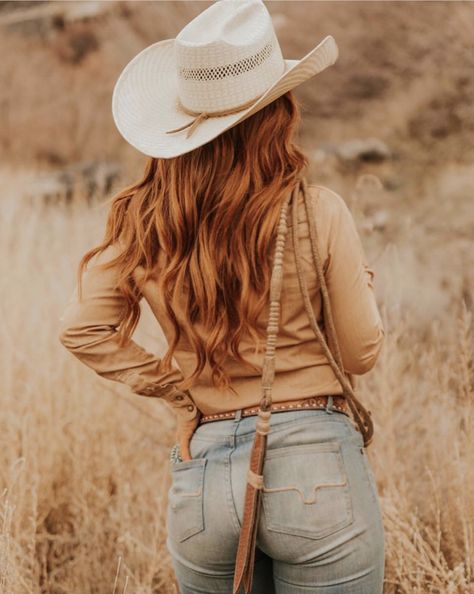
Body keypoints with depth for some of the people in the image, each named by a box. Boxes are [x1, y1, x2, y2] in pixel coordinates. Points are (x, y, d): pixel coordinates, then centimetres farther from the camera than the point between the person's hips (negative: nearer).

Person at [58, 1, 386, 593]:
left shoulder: (144, 220, -2)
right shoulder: (317, 213, -11)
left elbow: (84, 329, 4)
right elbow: (361, 353, -3)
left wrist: (175, 387, 7)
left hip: (202, 471, 3)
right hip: (315, 468, -3)